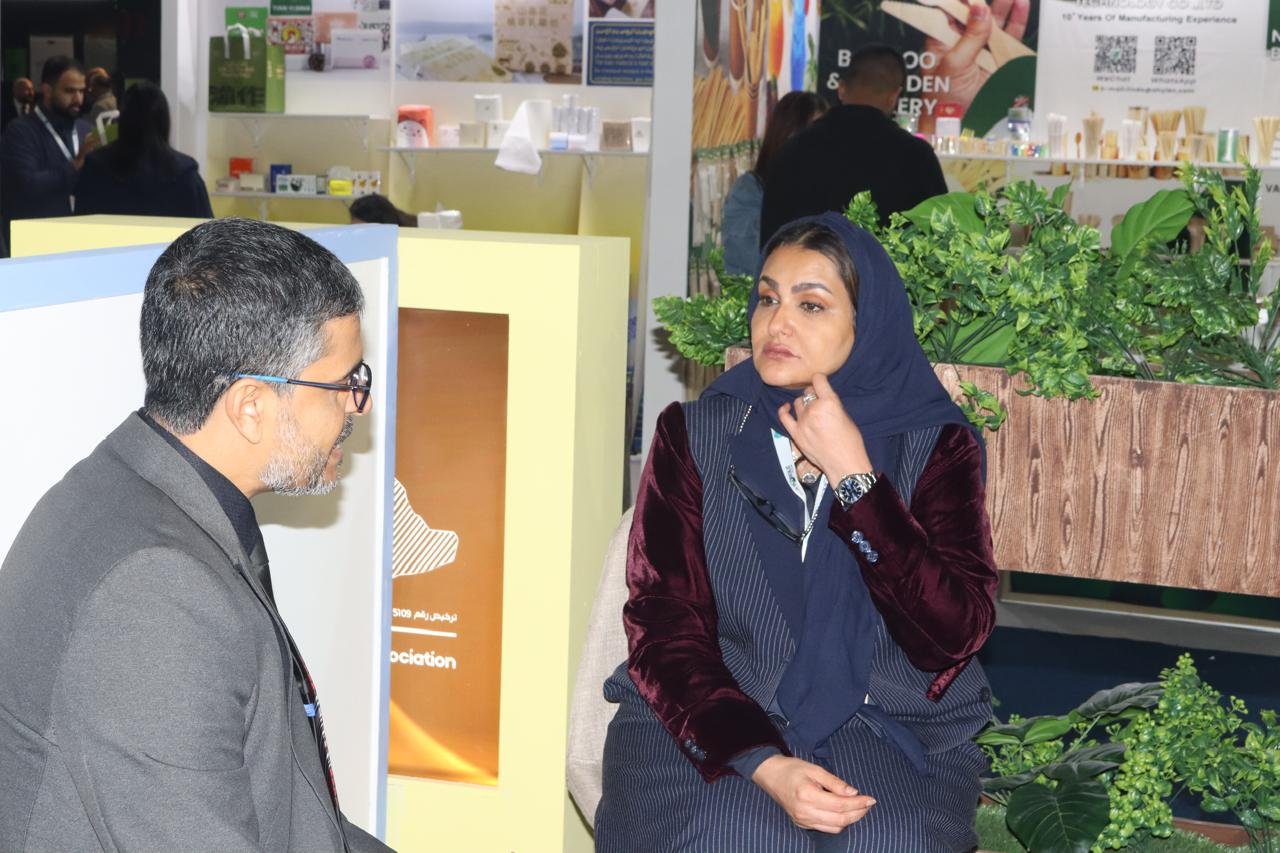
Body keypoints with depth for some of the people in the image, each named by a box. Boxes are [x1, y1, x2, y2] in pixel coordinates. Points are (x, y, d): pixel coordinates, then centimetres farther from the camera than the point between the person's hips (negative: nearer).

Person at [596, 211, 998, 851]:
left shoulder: (935, 445, 4)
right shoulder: (695, 433, 4)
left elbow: (953, 636, -9)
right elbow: (664, 624, -4)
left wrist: (850, 473, -11)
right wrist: (762, 763, -20)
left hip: (881, 719, 0)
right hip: (715, 715, 0)